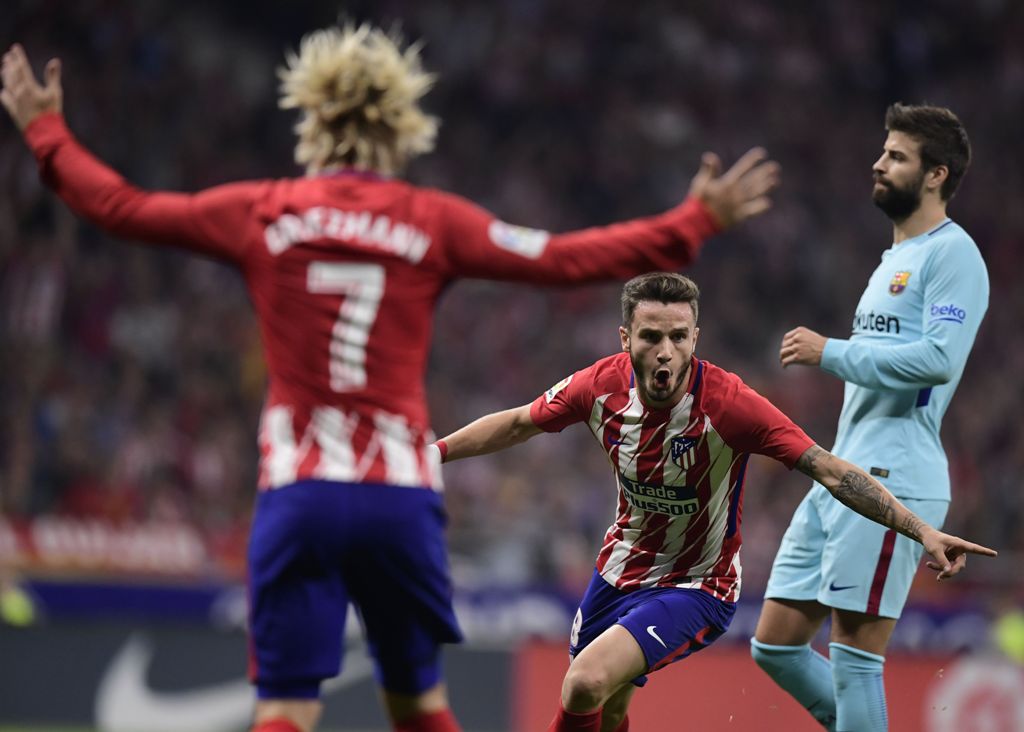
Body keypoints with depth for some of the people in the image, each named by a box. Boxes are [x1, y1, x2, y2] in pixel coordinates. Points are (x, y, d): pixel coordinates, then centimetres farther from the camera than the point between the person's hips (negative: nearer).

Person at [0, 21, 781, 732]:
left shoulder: (261, 213, 4)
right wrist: (695, 222, 13)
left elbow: (118, 204, 12)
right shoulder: (432, 220, 2)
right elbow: (568, 260, 3)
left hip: (298, 493, 0)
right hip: (401, 494, 0)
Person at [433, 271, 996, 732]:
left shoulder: (728, 404, -28)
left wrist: (922, 532, -36)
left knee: (588, 684, -24)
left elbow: (830, 471, -29)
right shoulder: (602, 386, -15)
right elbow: (518, 424, 6)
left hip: (695, 588, -5)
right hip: (621, 568, 5)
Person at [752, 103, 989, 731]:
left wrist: (831, 352, -14)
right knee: (776, 643, 7)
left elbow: (939, 357, -21)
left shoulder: (952, 254, -7)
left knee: (855, 658, -11)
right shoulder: (896, 258, 23)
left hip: (890, 484, -10)